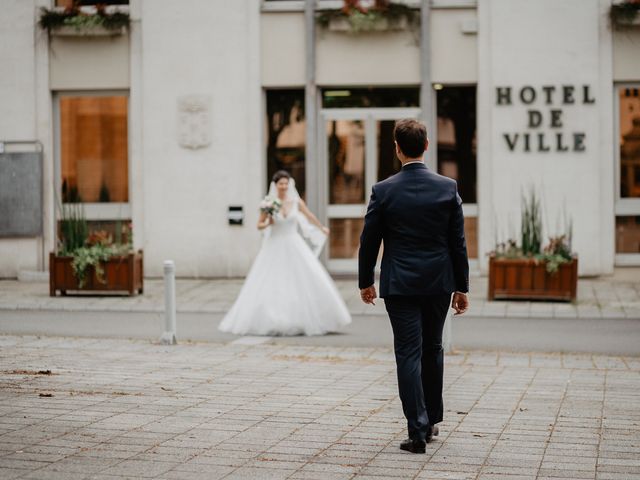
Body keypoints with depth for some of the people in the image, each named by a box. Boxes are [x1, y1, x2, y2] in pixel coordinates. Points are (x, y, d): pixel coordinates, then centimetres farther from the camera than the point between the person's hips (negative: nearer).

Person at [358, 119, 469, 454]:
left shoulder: (383, 191, -7)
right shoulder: (448, 188, -3)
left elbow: (369, 241, -1)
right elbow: (458, 242, 0)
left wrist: (365, 282, 13)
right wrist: (461, 287, 7)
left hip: (399, 285, -2)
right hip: (439, 283, 2)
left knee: (409, 354, 0)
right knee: (432, 349, 17)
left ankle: (418, 430, -5)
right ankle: (432, 420, 28)